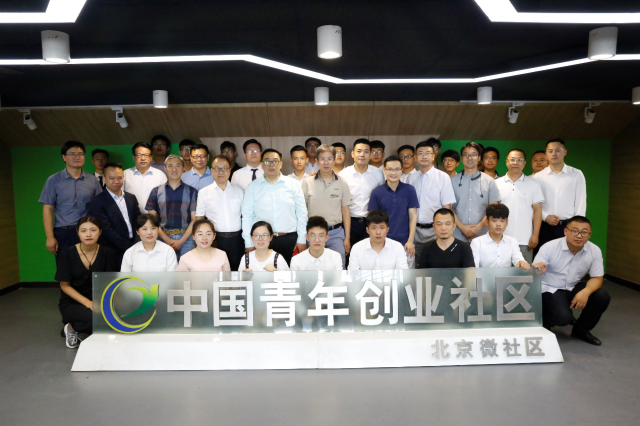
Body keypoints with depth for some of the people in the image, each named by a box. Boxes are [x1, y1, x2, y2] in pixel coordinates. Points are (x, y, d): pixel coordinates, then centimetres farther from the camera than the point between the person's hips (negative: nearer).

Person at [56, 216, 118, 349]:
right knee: (95, 317, -33)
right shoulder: (67, 254, -8)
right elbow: (64, 285, -6)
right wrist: (87, 303, -19)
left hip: (98, 301, 3)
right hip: (72, 303, -2)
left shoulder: (106, 254, -3)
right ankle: (71, 328, 1)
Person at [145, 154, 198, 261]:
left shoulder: (191, 192, 7)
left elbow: (195, 219, 2)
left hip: (186, 239, -1)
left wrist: (181, 241, -7)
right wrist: (167, 240, -6)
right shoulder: (156, 192, 10)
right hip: (164, 238, 1)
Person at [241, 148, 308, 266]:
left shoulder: (293, 184, 5)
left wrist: (301, 240, 2)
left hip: (289, 239, 0)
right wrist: (249, 243, 1)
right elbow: (247, 215, 5)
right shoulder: (252, 187, 6)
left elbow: (301, 213, 6)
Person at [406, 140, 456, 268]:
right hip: (416, 231, 3)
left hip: (434, 230, -3)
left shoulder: (443, 177, -3)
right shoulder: (411, 178, 7)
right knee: (417, 267, 12)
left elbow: (447, 207, -5)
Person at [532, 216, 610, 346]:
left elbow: (596, 278, -3)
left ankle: (581, 329, 8)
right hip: (550, 289, -5)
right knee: (564, 317, -28)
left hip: (574, 287, 5)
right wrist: (537, 269, -44)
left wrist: (586, 292, -25)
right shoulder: (549, 248, -19)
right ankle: (543, 319, 12)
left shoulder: (595, 251, -9)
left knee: (603, 297, -18)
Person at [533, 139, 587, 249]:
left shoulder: (577, 175, 5)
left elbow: (581, 203, 3)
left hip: (568, 226, 0)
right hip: (545, 227, 1)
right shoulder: (538, 177, 6)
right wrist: (545, 217, -10)